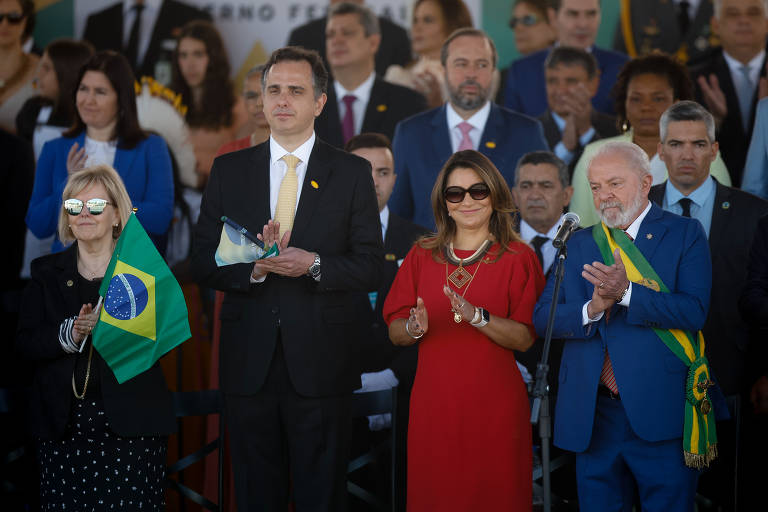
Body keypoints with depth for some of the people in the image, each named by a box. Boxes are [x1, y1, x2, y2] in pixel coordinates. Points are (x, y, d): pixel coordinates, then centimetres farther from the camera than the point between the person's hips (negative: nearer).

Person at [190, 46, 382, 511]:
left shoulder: (352, 173, 4)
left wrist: (313, 264, -18)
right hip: (249, 363, 2)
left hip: (320, 366, -2)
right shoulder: (229, 171, 8)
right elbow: (204, 263, 3)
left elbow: (370, 268, -1)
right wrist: (254, 267, -15)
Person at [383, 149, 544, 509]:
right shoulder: (422, 256, 10)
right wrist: (415, 328, -13)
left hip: (494, 405, -2)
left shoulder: (517, 258, 1)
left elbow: (524, 339, -7)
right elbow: (395, 332, 8)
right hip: (434, 405, 2)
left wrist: (477, 317, -21)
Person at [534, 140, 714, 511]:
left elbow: (694, 311, -12)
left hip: (660, 413, -4)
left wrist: (626, 293, -23)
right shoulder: (578, 244, 14)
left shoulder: (684, 234, 2)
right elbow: (542, 317, 4)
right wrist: (591, 309, -15)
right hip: (593, 416, 4)